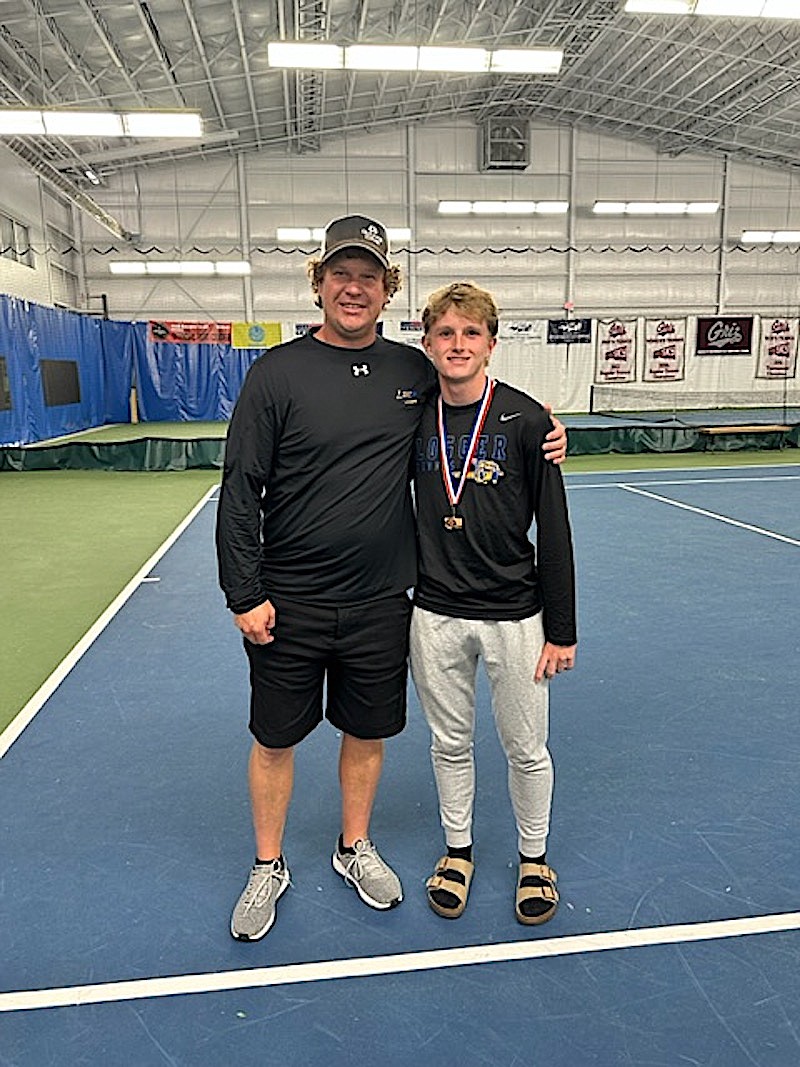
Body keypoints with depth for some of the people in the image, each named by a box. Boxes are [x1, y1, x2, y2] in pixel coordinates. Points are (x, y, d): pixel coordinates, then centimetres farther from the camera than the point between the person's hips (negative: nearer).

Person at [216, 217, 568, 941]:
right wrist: (244, 594, -10)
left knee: (368, 732, 17)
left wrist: (542, 439, 0)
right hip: (288, 603, -2)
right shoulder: (278, 372, -7)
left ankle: (354, 848, 41)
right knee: (275, 739, 12)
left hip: (380, 602, 3)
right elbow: (241, 490, -7)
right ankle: (269, 866, 35)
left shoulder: (414, 371, 2)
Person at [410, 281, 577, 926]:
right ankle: (458, 851, 39)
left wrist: (561, 630, -6)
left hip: (515, 616, -2)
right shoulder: (414, 419, 0)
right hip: (435, 615, 3)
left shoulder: (527, 420, -9)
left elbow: (554, 530, -7)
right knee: (450, 743, 16)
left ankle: (534, 858, 37)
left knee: (526, 750, 12)